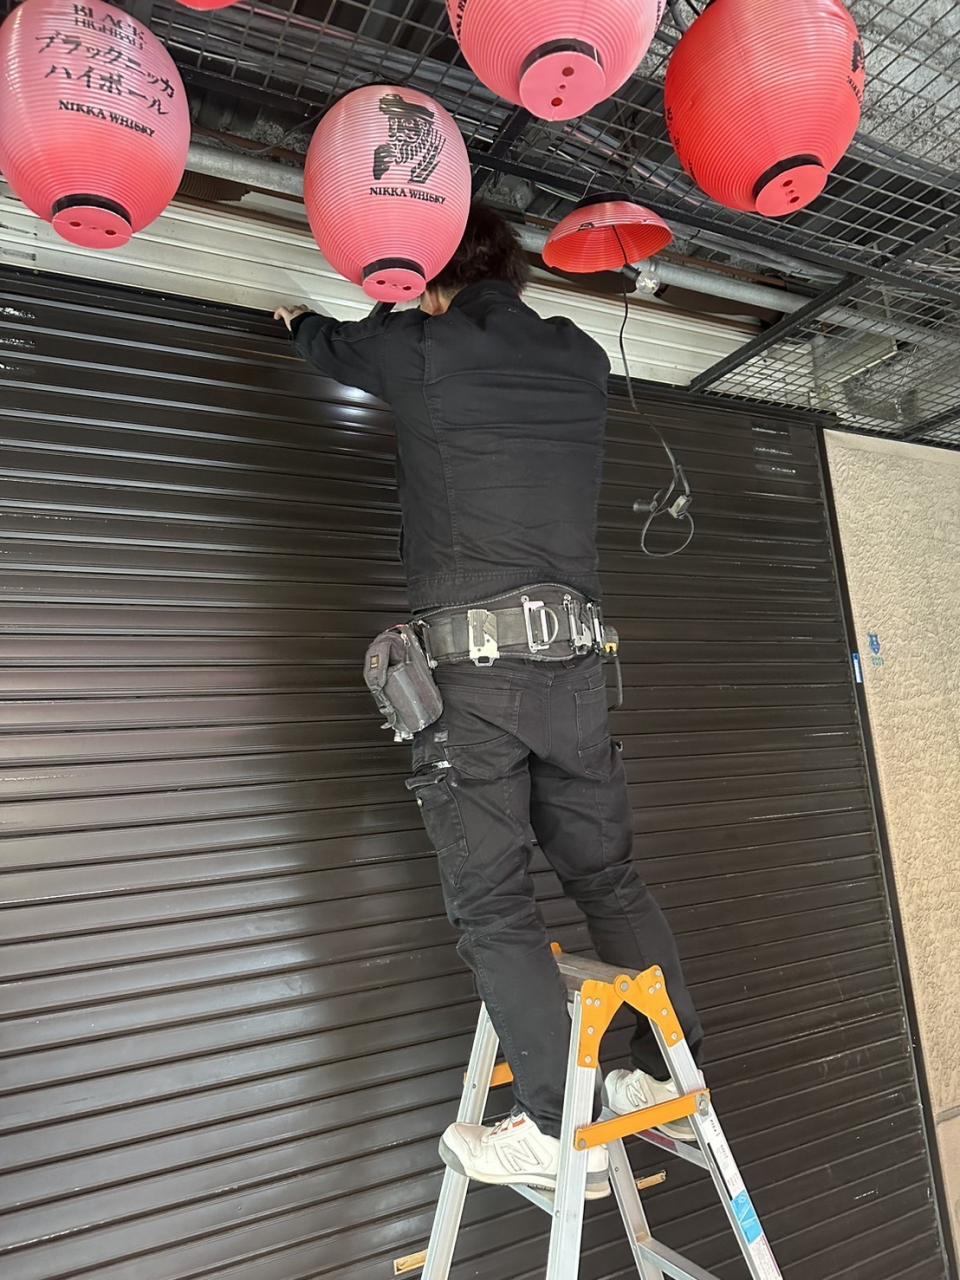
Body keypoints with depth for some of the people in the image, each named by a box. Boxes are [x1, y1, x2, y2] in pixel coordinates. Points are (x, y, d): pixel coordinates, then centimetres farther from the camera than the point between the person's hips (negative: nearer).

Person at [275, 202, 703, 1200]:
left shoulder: (419, 349, 4)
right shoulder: (582, 360, 16)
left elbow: (336, 349, 25)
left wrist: (298, 317, 50)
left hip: (471, 664, -5)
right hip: (574, 656, 6)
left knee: (492, 904, 2)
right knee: (607, 874, 14)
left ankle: (557, 1132, 7)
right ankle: (673, 1079, 24)